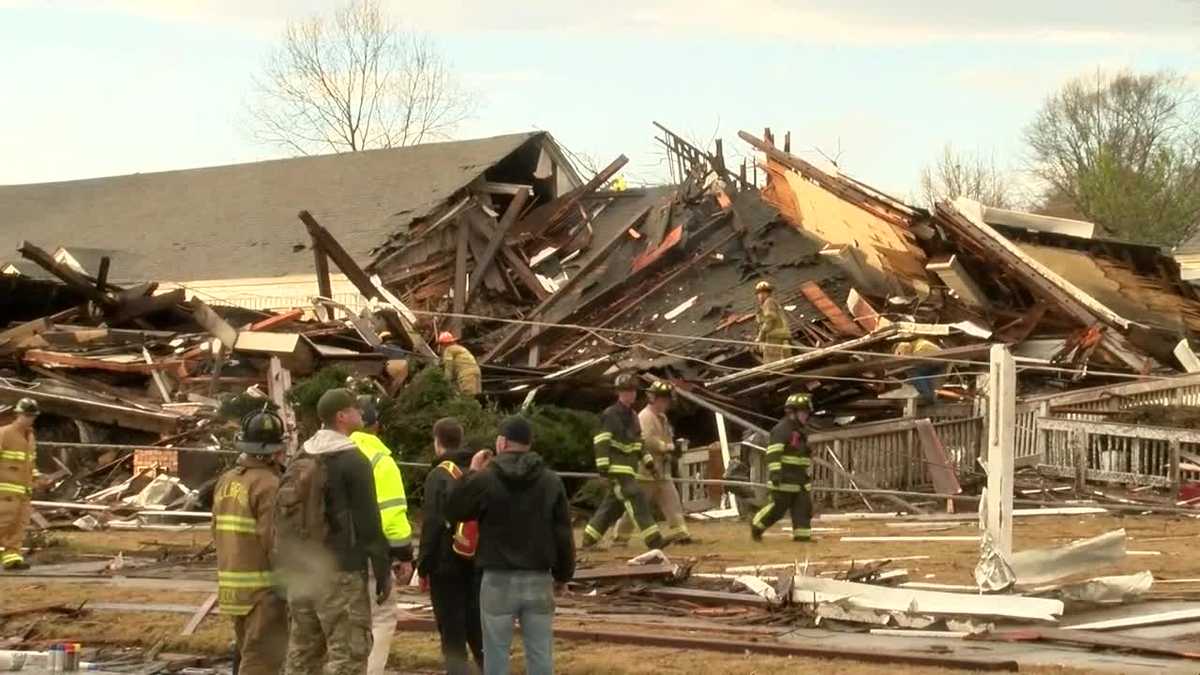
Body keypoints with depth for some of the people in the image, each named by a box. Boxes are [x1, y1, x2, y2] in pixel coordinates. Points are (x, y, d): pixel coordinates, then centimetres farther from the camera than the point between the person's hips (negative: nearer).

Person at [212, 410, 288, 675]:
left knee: (248, 653, 19)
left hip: (234, 585, 8)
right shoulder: (269, 485, -16)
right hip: (264, 587, -8)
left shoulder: (226, 480, 9)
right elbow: (276, 540, -21)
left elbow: (218, 533, 13)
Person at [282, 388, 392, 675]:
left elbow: (284, 517, 18)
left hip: (301, 572, 8)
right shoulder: (352, 460, -11)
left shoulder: (300, 460, 13)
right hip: (341, 572, -8)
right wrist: (383, 571, -6)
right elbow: (369, 523, -12)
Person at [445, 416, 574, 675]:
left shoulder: (486, 479, -8)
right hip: (539, 580, 3)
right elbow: (563, 533, 5)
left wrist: (472, 473, 13)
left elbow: (453, 511, 5)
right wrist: (564, 573, 16)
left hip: (499, 580, -3)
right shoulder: (551, 481, 3)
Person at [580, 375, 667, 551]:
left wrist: (648, 462, 19)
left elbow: (639, 442, 25)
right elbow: (601, 442, -16)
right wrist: (603, 466, -22)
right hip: (616, 467, -9)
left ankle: (588, 539, 20)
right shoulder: (610, 415, -10)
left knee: (613, 504, 11)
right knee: (636, 498, -17)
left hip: (629, 467, 9)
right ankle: (653, 539, -22)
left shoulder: (633, 416, 18)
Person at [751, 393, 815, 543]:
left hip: (799, 477, 9)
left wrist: (805, 474, 27)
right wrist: (775, 473, -29)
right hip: (784, 477, -9)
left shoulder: (801, 431, 18)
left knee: (804, 505, -1)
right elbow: (773, 453, -22)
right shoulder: (781, 429, -13)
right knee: (779, 507, -4)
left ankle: (802, 535, -1)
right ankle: (756, 526, 14)